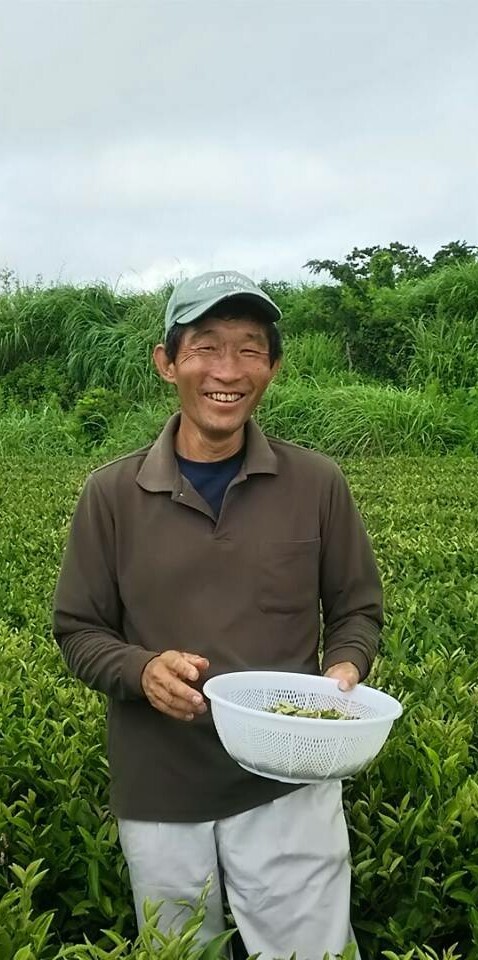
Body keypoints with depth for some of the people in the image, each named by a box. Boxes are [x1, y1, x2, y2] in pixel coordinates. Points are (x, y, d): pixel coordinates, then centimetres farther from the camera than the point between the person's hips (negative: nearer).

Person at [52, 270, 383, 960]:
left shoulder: (317, 484, -4)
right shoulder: (112, 495, -5)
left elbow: (357, 610, 6)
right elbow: (78, 631, 2)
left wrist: (343, 673, -14)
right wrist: (142, 669, -17)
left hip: (291, 784, -1)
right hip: (159, 796, 1)